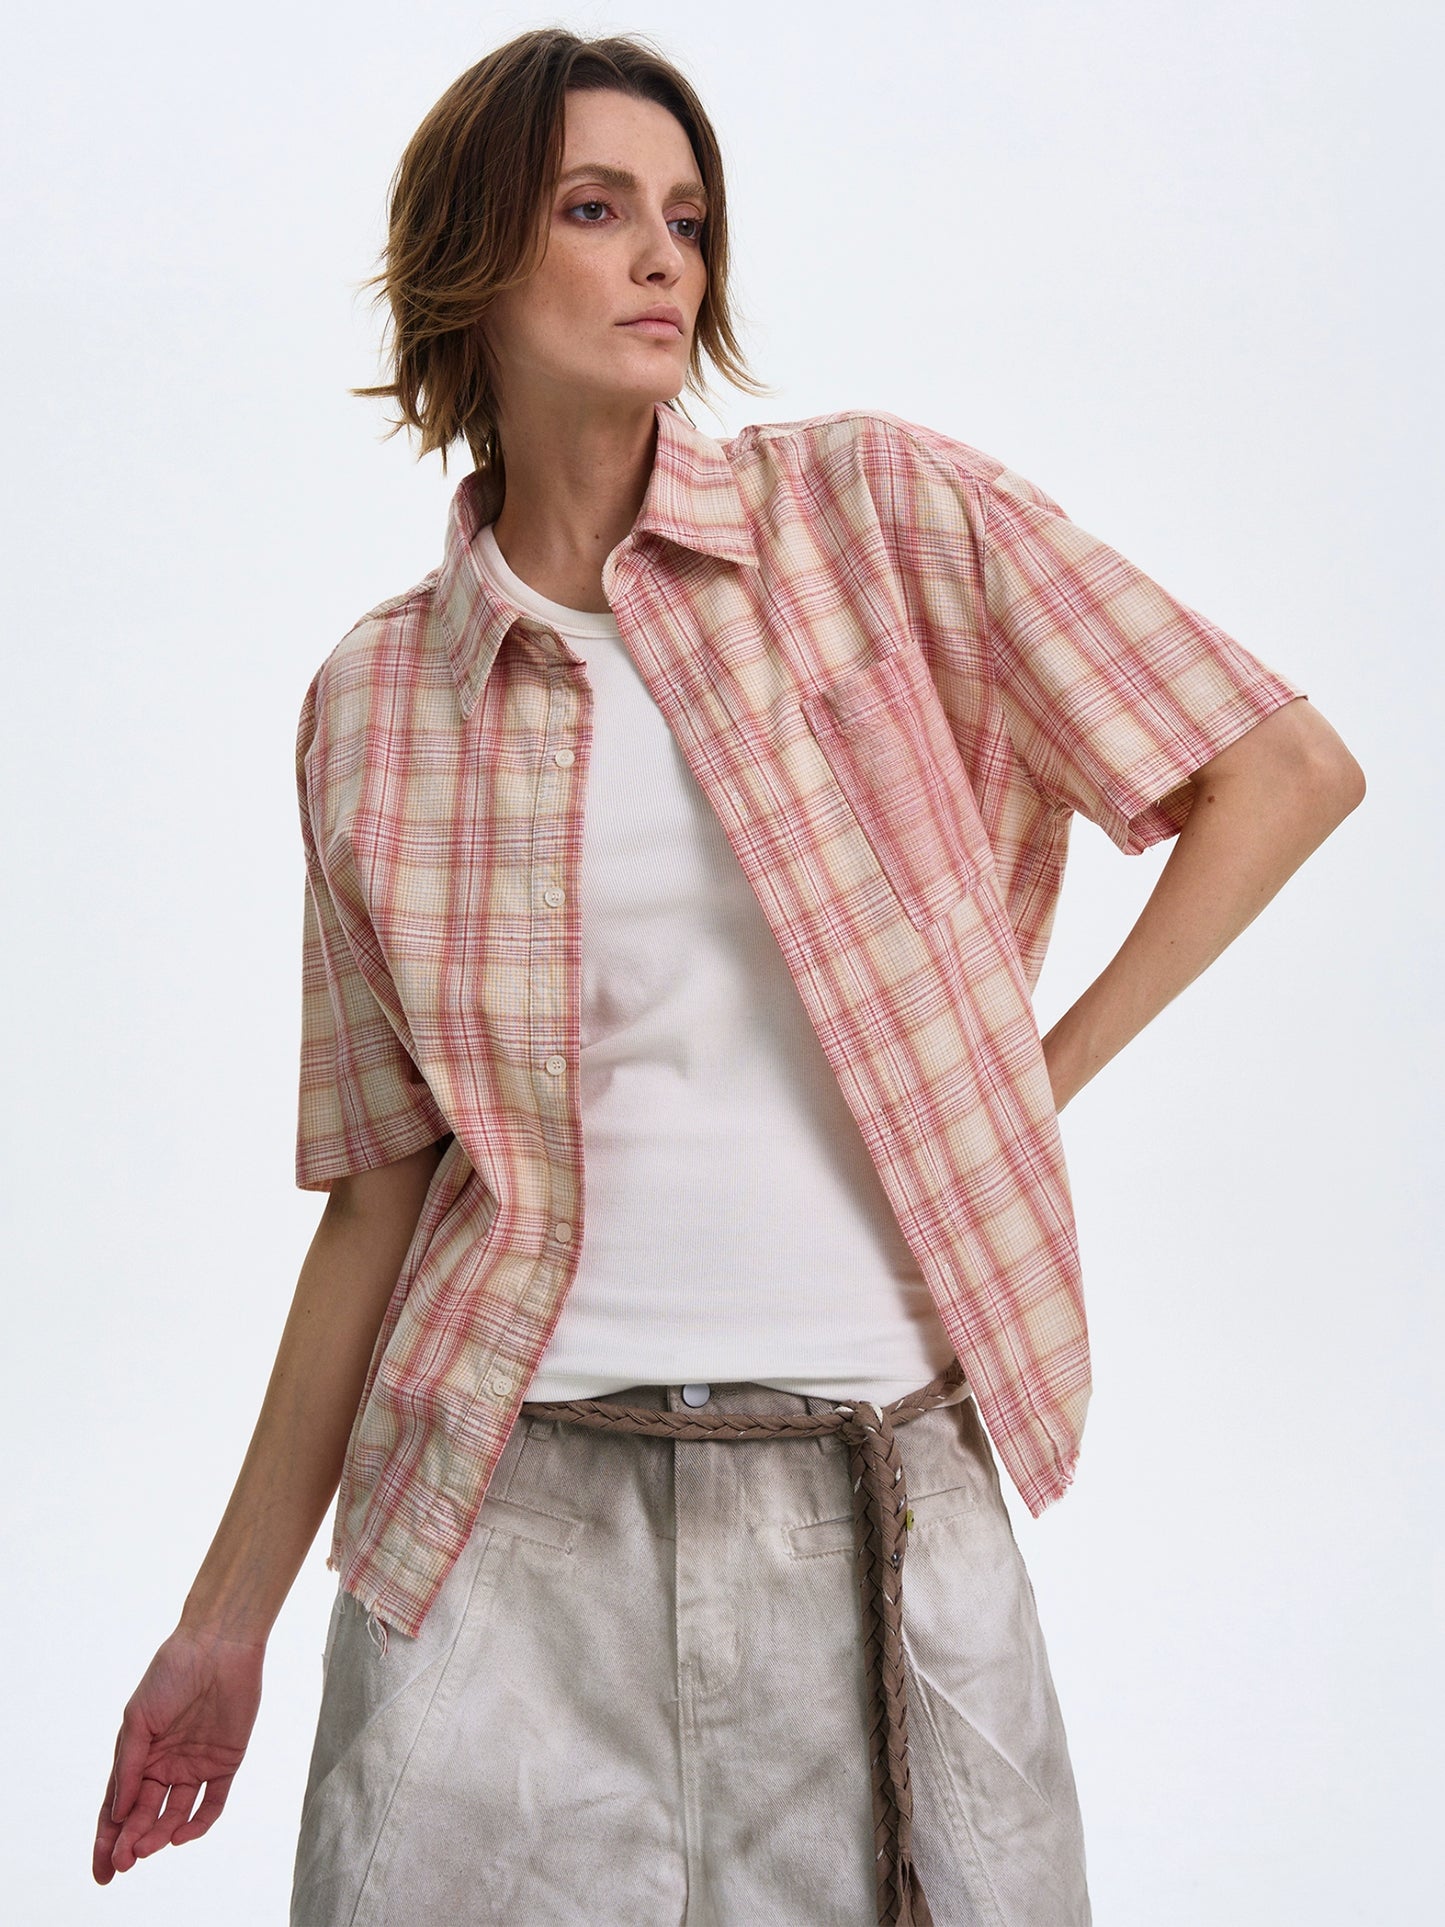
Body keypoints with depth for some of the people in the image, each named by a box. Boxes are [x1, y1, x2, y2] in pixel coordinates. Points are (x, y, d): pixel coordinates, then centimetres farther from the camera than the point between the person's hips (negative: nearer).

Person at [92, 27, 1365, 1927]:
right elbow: (385, 1179, 8)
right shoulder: (376, 703, 5)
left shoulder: (875, 506, 0)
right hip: (513, 1508, 1)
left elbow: (1288, 771, 1)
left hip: (883, 1499, -1)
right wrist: (229, 1611, 9)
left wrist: (1040, 1076, -1)